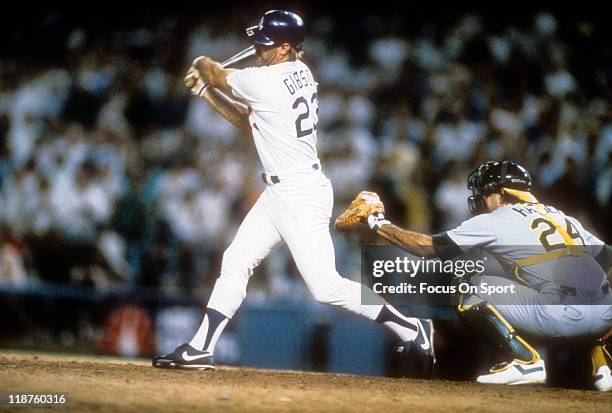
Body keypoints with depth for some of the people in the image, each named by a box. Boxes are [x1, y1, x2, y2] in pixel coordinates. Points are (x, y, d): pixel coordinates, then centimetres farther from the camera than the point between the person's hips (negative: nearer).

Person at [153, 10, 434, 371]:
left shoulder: (265, 81, -19)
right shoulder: (300, 73, 9)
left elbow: (216, 73, 1)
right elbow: (250, 122, 19)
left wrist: (203, 64, 24)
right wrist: (205, 92, 19)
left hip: (302, 195, -10)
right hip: (279, 193, 10)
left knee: (326, 287, -10)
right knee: (236, 261, 10)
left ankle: (412, 328, 0)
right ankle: (200, 349, 12)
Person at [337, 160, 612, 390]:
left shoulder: (494, 221, 7)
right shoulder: (562, 217, 23)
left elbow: (427, 247, 9)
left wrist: (378, 224, 19)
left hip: (566, 318, -6)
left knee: (478, 287, 6)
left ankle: (527, 361, -2)